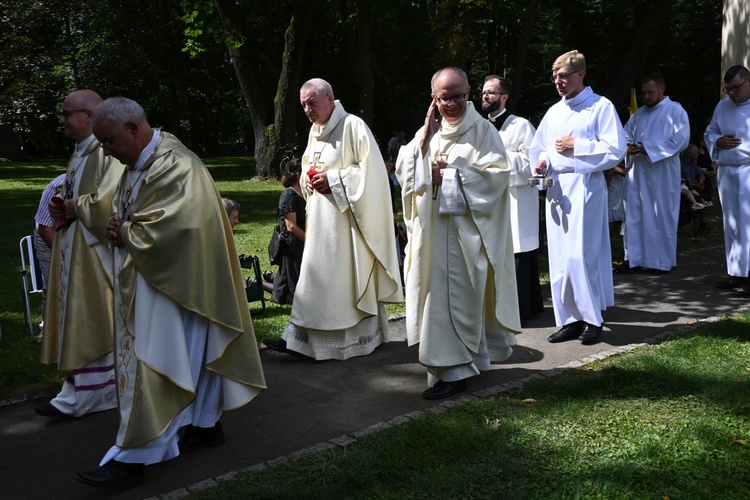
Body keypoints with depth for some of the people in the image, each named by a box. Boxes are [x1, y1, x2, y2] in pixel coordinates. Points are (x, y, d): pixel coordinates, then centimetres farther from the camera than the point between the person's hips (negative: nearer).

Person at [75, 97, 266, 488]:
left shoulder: (175, 165, -19)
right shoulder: (138, 163, 10)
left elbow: (172, 226, -28)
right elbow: (121, 212, 20)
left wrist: (125, 234, -14)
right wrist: (120, 230, -2)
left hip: (170, 284, -9)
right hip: (145, 282, 9)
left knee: (153, 366, -5)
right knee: (190, 355, 17)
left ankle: (132, 458, 1)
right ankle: (206, 425, 31)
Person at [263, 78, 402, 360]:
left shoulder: (353, 126, -11)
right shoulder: (315, 131, 14)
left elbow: (371, 168, -16)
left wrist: (334, 179, -18)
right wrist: (308, 178, 2)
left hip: (348, 218, -8)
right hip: (321, 218, 8)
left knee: (351, 277, 0)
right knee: (316, 275, 7)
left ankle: (360, 338, 11)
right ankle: (300, 338, 11)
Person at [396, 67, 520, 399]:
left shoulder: (482, 130, -3)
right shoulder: (429, 132, 14)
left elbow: (497, 173, -13)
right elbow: (403, 170, 4)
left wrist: (451, 174, -12)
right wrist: (424, 136, -6)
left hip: (466, 231, -6)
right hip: (433, 232, 6)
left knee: (459, 295, -5)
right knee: (438, 293, 9)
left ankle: (453, 371, 2)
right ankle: (472, 358, 24)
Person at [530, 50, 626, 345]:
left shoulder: (601, 107, -1)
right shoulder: (553, 112, 17)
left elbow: (615, 150, -9)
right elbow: (538, 148, 20)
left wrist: (577, 146, -13)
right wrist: (542, 162, -2)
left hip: (585, 188, -6)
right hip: (556, 189, 6)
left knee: (580, 256, -10)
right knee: (559, 258, 5)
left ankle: (592, 318, 5)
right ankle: (570, 320, 13)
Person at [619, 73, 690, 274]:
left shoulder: (675, 111, -3)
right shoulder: (639, 113, 15)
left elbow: (681, 140, -12)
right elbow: (626, 134, 17)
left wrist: (648, 148, -17)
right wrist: (629, 146, -7)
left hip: (663, 174, -5)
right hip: (638, 172, 6)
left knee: (662, 216, 0)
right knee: (635, 214, 5)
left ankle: (663, 261, 8)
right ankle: (633, 257, 12)